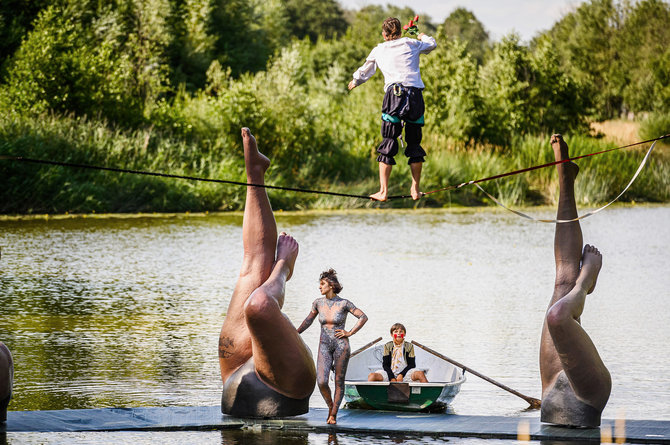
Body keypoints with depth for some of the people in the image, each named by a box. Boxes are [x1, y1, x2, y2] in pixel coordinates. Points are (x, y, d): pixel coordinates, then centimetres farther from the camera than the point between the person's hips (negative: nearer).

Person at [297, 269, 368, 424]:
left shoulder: (344, 304, -6)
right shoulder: (318, 303, 4)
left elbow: (363, 317, 0)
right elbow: (309, 320, 21)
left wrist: (350, 333, -5)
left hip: (341, 345, -2)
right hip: (325, 346, 3)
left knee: (339, 382, 2)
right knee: (321, 382, -12)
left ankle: (333, 414, 12)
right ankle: (330, 406, 14)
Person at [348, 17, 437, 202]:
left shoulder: (378, 50, 14)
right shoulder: (412, 44, 15)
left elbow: (364, 71, 31)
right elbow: (432, 44, 36)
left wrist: (355, 82, 52)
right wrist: (422, 36, 58)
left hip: (394, 93, -1)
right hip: (415, 94, 1)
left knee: (388, 144, -2)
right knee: (414, 143, 11)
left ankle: (383, 191, -11)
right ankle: (415, 190, 15)